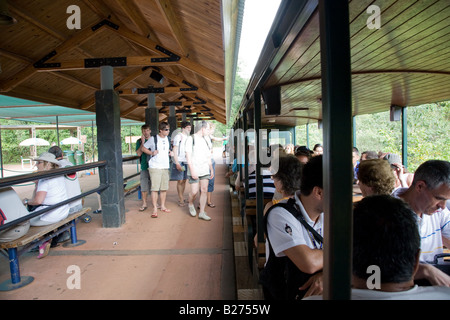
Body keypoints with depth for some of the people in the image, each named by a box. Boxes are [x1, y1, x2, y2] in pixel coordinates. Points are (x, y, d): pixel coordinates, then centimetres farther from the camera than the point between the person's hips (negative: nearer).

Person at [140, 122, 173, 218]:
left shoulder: (168, 139, 14)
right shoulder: (153, 139, -5)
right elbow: (142, 148, 1)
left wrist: (170, 152, 9)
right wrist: (151, 153, -12)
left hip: (165, 167, 6)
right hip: (155, 167, -6)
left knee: (164, 188, 10)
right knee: (155, 188, -6)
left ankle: (163, 206, 23)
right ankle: (155, 209, 1)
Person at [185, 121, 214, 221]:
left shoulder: (205, 140, 15)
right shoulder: (191, 139, -5)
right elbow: (188, 156, -10)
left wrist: (211, 169, 15)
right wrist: (192, 170, -17)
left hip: (205, 170, 6)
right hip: (194, 171, -6)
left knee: (204, 190, 2)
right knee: (194, 191, -4)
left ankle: (202, 213, 10)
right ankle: (190, 205, 27)